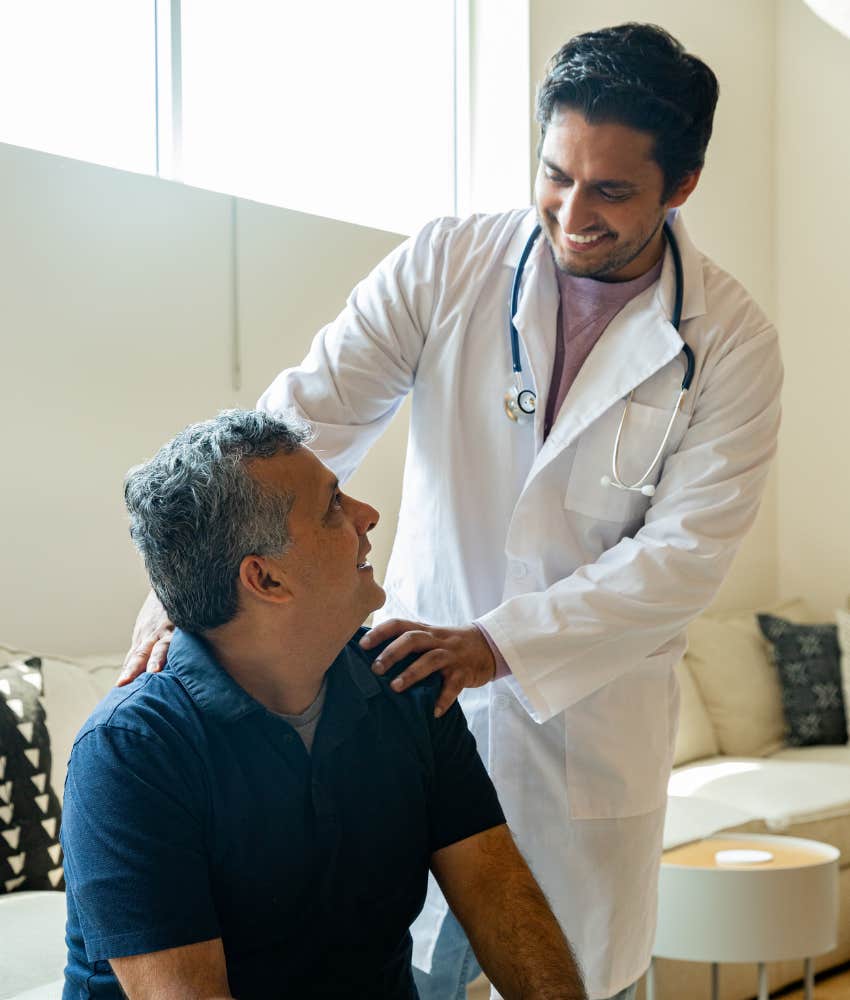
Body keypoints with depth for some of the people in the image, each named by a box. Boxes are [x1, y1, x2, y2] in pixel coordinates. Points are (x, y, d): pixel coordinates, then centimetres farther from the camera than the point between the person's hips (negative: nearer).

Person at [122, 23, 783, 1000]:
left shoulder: (733, 341, -8)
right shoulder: (447, 263, -6)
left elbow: (686, 551, -13)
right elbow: (305, 416, -12)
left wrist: (500, 644, -23)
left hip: (593, 711, 0)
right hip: (421, 676, 1)